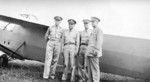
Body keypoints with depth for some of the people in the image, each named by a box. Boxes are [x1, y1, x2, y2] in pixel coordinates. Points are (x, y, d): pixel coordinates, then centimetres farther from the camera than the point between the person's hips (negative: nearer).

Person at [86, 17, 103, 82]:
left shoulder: (99, 30, -6)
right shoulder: (93, 31, 22)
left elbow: (99, 41, -16)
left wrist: (96, 50, -22)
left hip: (94, 53, -9)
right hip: (89, 52, 9)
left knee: (95, 67, -6)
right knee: (89, 67, 9)